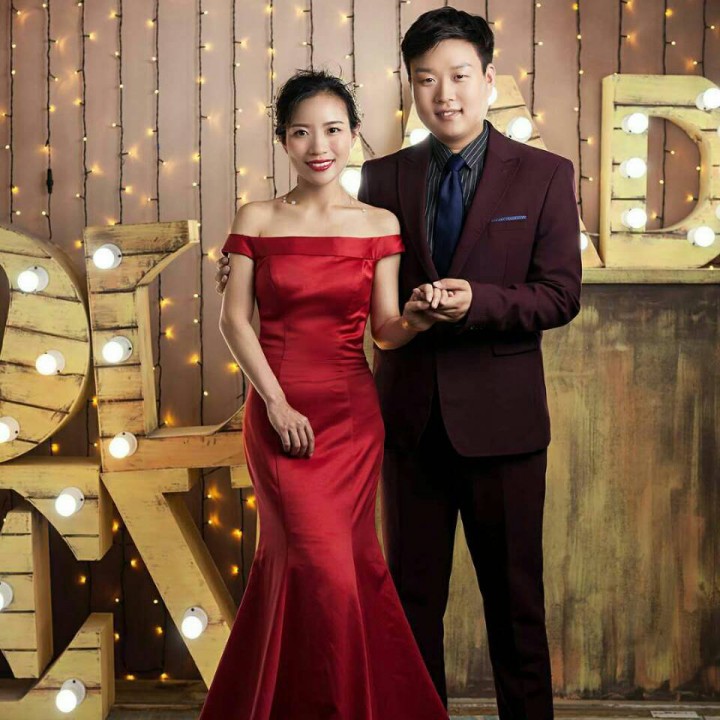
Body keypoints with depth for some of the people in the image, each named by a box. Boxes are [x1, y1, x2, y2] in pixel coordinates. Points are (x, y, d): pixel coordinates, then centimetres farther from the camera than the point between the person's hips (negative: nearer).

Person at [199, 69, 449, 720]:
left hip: (353, 412, 1)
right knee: (325, 565, -6)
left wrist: (416, 318, -22)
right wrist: (277, 403, -10)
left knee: (295, 561, 9)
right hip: (278, 410, -1)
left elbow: (385, 330, 1)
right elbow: (235, 319, -2)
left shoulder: (378, 225, 3)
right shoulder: (258, 220, 1)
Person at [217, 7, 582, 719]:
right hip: (411, 416, 3)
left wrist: (477, 302, -22)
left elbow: (560, 295, -7)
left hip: (498, 418, -2)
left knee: (514, 596, 11)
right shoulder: (385, 177, 5)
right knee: (411, 593, 14)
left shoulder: (545, 174, -2)